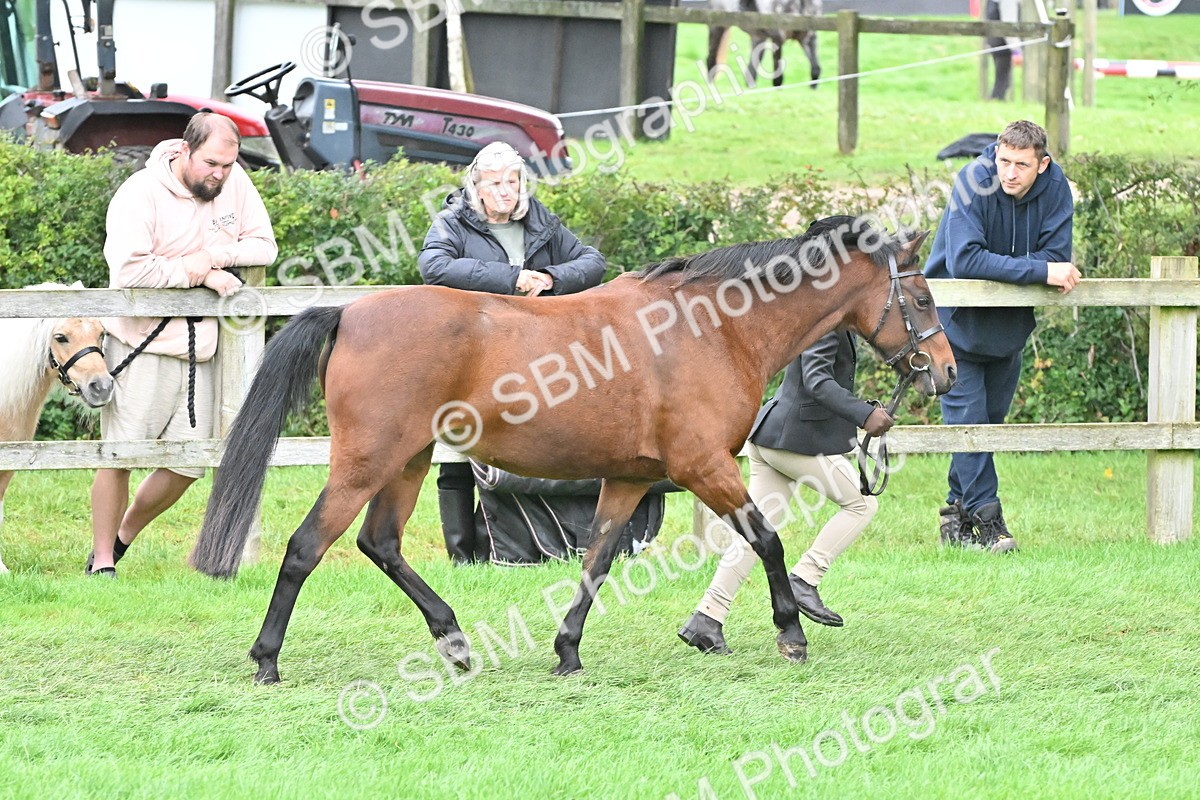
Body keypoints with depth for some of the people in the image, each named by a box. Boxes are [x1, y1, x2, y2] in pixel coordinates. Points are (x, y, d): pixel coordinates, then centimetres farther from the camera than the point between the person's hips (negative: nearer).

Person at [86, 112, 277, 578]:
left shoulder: (235, 184, 2)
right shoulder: (141, 194, -14)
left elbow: (264, 247, 3)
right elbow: (128, 269, -24)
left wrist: (216, 254, -15)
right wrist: (200, 275, -20)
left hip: (199, 347, 5)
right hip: (143, 346, -5)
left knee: (189, 462, 6)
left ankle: (123, 535, 27)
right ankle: (101, 561, 8)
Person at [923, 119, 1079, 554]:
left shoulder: (1055, 187, -13)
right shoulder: (973, 183, -26)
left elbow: (1056, 254, -15)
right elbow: (964, 260, -34)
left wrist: (1003, 270, -31)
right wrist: (1039, 270, -37)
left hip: (1009, 320, 5)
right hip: (957, 318, -5)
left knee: (991, 417, 10)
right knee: (966, 414, -11)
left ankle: (958, 514, 20)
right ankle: (986, 518, -11)